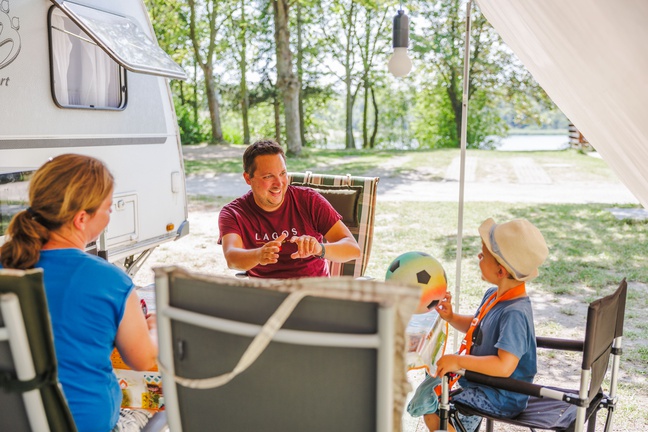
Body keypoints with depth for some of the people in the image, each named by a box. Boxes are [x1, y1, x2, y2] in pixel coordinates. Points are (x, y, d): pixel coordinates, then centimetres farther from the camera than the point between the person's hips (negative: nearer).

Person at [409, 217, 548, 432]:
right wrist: (451, 317, -1)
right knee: (432, 384, 21)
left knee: (432, 409, -11)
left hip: (501, 398, -9)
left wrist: (459, 361, -33)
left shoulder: (515, 313, -30)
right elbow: (475, 326, 17)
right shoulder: (493, 295, -1)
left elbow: (504, 366, -37)